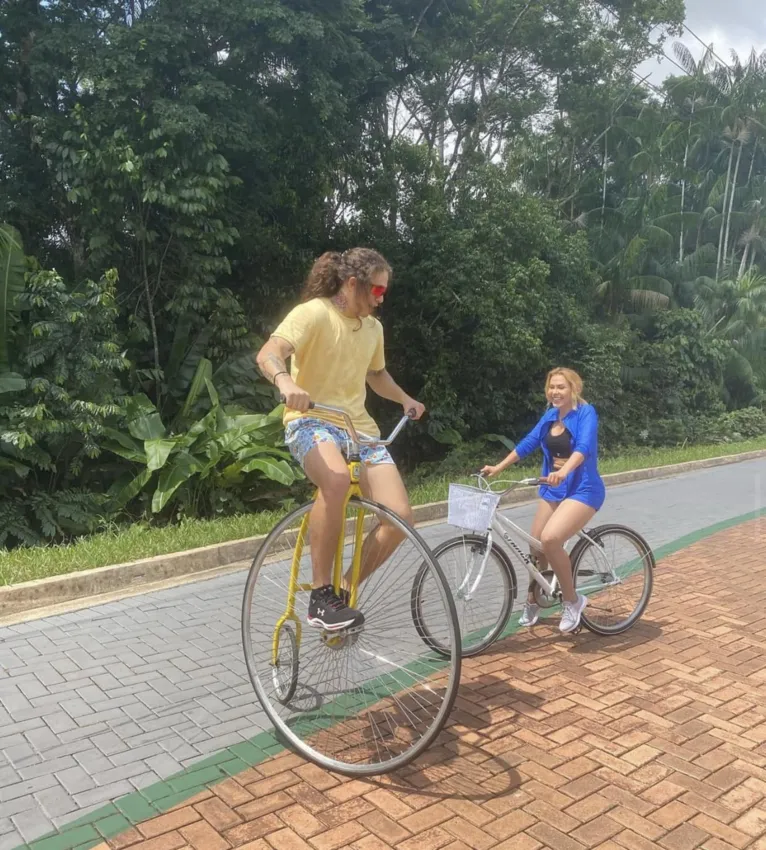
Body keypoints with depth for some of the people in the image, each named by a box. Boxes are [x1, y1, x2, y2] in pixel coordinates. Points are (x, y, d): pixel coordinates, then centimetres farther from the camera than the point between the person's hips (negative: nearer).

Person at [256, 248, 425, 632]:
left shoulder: (373, 327, 12)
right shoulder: (313, 313, -10)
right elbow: (267, 355, -26)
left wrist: (405, 399, 19)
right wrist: (286, 382, -46)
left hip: (359, 427, 7)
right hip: (311, 421, -6)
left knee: (400, 516, -12)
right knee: (336, 478, -41)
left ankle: (343, 591, 8)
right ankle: (321, 595, -25)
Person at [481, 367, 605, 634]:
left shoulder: (586, 413, -14)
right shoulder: (550, 415, 6)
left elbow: (584, 447, -29)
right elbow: (529, 442, 12)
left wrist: (563, 472, -46)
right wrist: (498, 468, 8)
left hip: (583, 489, -7)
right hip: (553, 488, 7)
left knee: (550, 539, -27)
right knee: (536, 545, 9)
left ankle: (572, 600, -5)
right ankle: (532, 602, 33)